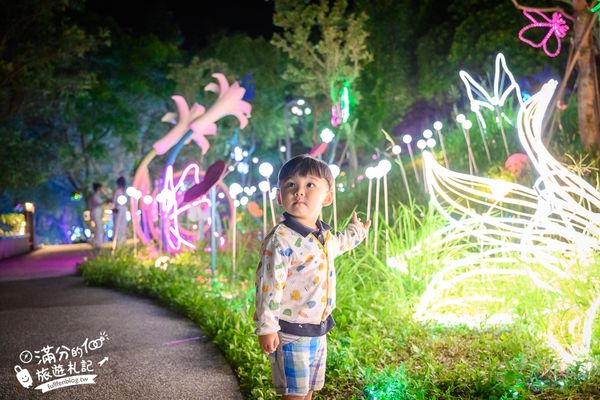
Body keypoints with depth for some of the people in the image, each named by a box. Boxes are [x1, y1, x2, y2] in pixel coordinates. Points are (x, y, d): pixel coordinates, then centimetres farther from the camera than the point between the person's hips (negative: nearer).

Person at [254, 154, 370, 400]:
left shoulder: (324, 235, 4)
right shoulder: (280, 239, -22)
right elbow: (268, 285, -22)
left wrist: (356, 231, 44)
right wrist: (267, 328, -22)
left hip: (318, 330, 8)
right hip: (290, 333, -8)